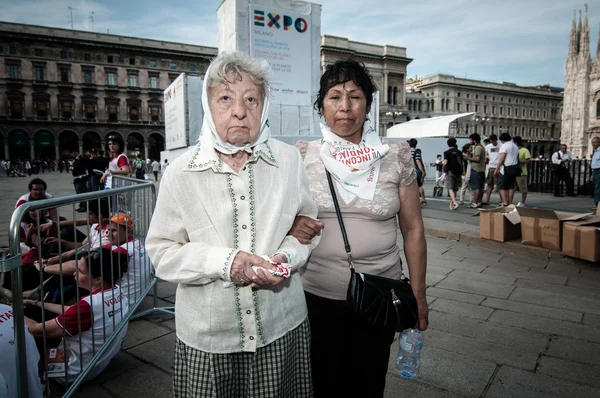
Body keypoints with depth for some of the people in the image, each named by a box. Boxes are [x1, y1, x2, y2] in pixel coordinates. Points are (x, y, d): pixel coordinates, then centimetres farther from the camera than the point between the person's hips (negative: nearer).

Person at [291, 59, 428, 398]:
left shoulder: (396, 157, -3)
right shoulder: (302, 156, -3)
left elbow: (413, 229, 3)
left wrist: (418, 294, 3)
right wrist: (294, 225, -19)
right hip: (316, 295, 0)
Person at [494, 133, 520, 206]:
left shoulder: (504, 146, -8)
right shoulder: (515, 146, 18)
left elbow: (502, 158, -16)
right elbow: (517, 158, 19)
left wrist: (497, 169, -13)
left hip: (506, 168, -8)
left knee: (501, 186, -5)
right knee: (511, 186, 10)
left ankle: (505, 202, -15)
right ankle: (510, 203, 11)